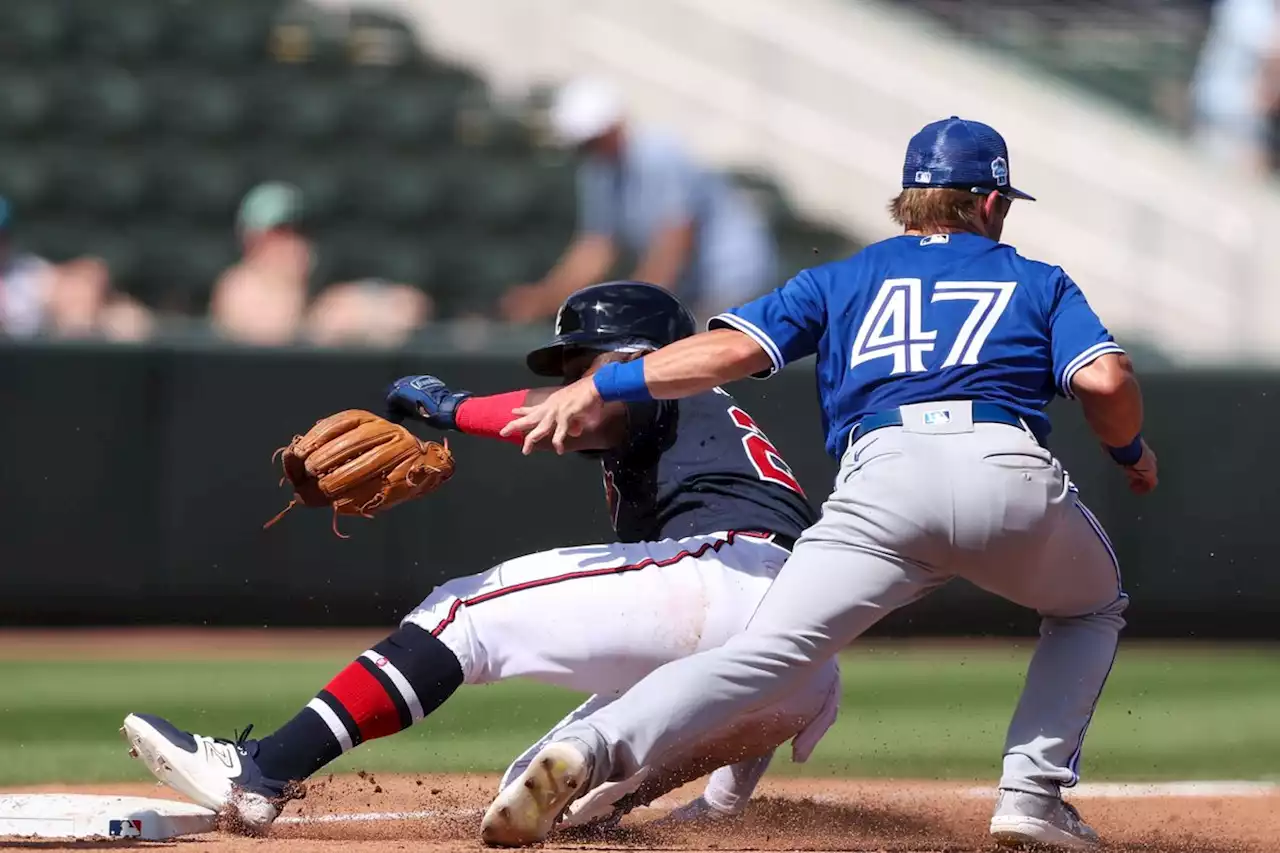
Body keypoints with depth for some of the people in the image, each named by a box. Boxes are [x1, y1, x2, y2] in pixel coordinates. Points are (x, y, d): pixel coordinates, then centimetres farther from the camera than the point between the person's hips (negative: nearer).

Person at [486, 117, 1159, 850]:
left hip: (882, 479, 0)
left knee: (769, 652, -11)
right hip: (1013, 474, 0)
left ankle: (592, 749, -35)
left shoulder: (842, 281, 28)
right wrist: (1133, 452, 29)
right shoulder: (1040, 282, 27)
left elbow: (730, 349, 13)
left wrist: (596, 388, 18)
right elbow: (1106, 379, 9)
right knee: (1094, 606, 30)